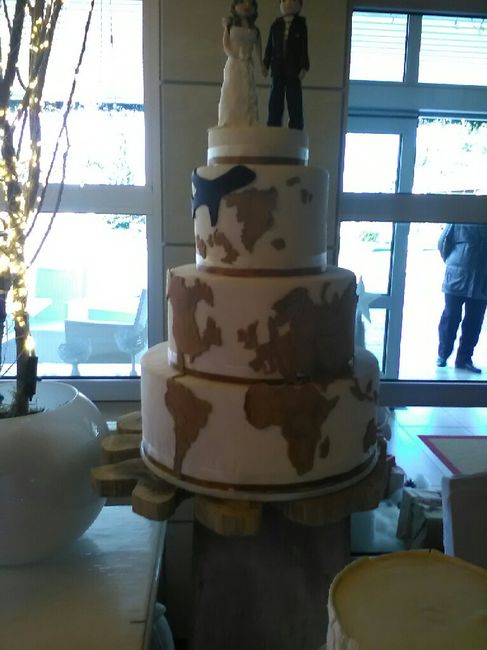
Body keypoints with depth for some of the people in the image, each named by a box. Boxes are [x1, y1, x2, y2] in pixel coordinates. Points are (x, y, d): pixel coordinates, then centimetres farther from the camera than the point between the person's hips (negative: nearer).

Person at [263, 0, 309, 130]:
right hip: (278, 70, 2)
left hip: (293, 71, -2)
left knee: (295, 106, -2)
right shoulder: (276, 25, 9)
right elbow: (269, 46, 10)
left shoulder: (300, 25, 3)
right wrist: (266, 65, 3)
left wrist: (304, 68, -10)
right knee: (275, 105, 1)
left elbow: (304, 48, -1)